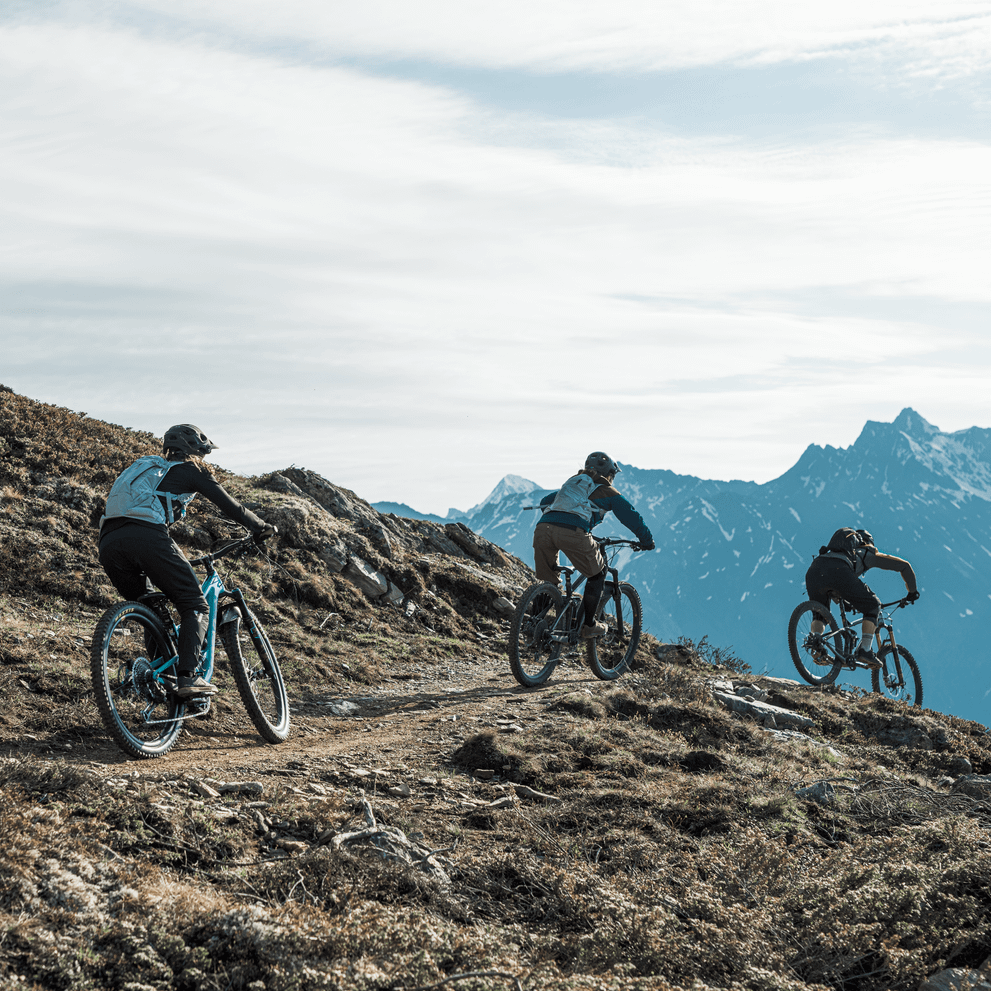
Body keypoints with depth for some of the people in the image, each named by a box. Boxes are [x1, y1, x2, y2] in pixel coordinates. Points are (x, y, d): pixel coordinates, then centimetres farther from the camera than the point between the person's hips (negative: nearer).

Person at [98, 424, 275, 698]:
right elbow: (229, 505, 21)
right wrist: (262, 528, 36)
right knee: (195, 606, 2)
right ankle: (187, 677, -15)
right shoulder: (190, 471, 19)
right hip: (146, 537, -6)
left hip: (108, 544, 7)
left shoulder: (144, 466, 37)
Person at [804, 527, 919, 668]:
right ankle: (865, 650, 4)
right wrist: (912, 591, 42)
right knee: (873, 607, 13)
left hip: (813, 571, 5)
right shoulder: (870, 553, 33)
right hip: (838, 571, -5)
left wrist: (848, 602, 58)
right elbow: (904, 565, 31)